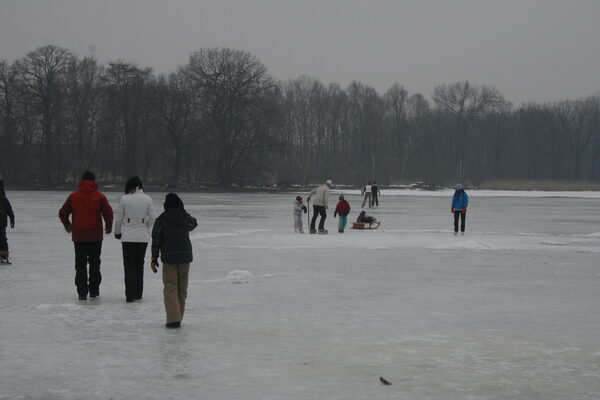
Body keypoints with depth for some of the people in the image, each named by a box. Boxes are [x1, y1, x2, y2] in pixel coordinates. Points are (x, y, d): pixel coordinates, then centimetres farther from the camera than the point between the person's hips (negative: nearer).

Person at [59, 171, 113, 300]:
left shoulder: (73, 196, 0)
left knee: (80, 264, 5)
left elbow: (62, 213, 4)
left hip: (78, 236, 0)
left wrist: (67, 225, 22)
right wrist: (108, 227, 10)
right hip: (95, 236, 0)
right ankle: (94, 290, 13)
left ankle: (82, 292, 1)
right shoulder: (99, 197, -5)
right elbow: (108, 213, -8)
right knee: (95, 263, 12)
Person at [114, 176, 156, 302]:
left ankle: (130, 295, -1)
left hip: (128, 236, -2)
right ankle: (138, 294, 20)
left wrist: (117, 232, 15)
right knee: (140, 264, 15)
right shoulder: (147, 199, -4)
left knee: (129, 265, 4)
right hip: (142, 236, 2)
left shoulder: (124, 199, -7)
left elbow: (118, 218, -1)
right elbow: (152, 218, -2)